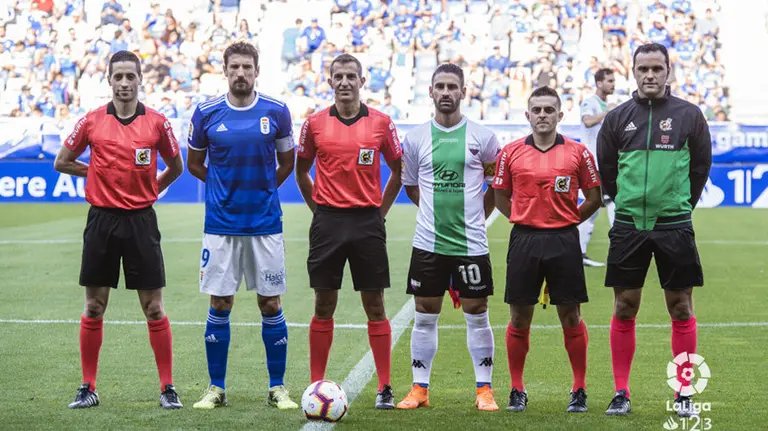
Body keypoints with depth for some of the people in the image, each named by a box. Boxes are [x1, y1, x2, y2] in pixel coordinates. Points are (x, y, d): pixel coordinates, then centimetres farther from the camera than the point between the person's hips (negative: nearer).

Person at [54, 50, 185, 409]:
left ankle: (167, 388, 9)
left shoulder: (157, 122, -1)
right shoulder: (91, 121, 1)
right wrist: (98, 173, 5)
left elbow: (176, 167, 13)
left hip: (141, 221, -1)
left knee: (154, 309, 0)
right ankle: (88, 388, 15)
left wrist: (150, 188, 5)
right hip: (102, 220, 1)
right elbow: (62, 162, 11)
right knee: (93, 309, 6)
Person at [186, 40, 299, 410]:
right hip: (220, 225, 0)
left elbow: (287, 162, 12)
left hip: (265, 224, 0)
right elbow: (194, 163, 13)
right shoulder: (207, 113, -1)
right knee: (220, 306, 3)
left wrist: (260, 189, 11)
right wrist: (228, 186, 10)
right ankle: (216, 388, 13)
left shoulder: (276, 112, -1)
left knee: (270, 304, 3)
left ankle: (277, 388, 12)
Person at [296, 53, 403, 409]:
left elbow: (398, 169, 11)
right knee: (323, 307, 4)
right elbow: (301, 170, 14)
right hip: (328, 221, 0)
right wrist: (318, 208, 8)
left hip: (368, 222, 0)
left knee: (375, 306, 3)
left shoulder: (380, 123, 1)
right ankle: (316, 386, 11)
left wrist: (380, 209, 6)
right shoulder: (315, 123, 3)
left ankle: (385, 387, 8)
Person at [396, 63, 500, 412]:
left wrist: (476, 216, 7)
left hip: (471, 243, -1)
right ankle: (419, 389, 14)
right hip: (427, 242, 2)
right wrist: (440, 210, 11)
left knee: (477, 315, 3)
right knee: (424, 316, 5)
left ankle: (484, 390, 12)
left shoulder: (482, 137, -1)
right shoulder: (415, 138, 3)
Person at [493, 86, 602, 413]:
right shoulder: (511, 152, 4)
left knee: (571, 317, 3)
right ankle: (517, 390, 15)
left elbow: (594, 197, 8)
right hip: (524, 241, 1)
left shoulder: (577, 152, 1)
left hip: (564, 241, -1)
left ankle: (579, 390, 13)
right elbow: (501, 197, 12)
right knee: (519, 318, 4)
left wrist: (568, 221, 4)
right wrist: (525, 220, 4)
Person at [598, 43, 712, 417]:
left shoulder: (688, 115, 2)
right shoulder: (618, 117, 5)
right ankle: (621, 393, 13)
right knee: (624, 308, 4)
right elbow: (605, 169, 13)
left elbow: (701, 165, 9)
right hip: (628, 227, 1)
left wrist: (680, 205, 11)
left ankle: (684, 394, 13)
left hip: (674, 227, -1)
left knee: (681, 309, 3)